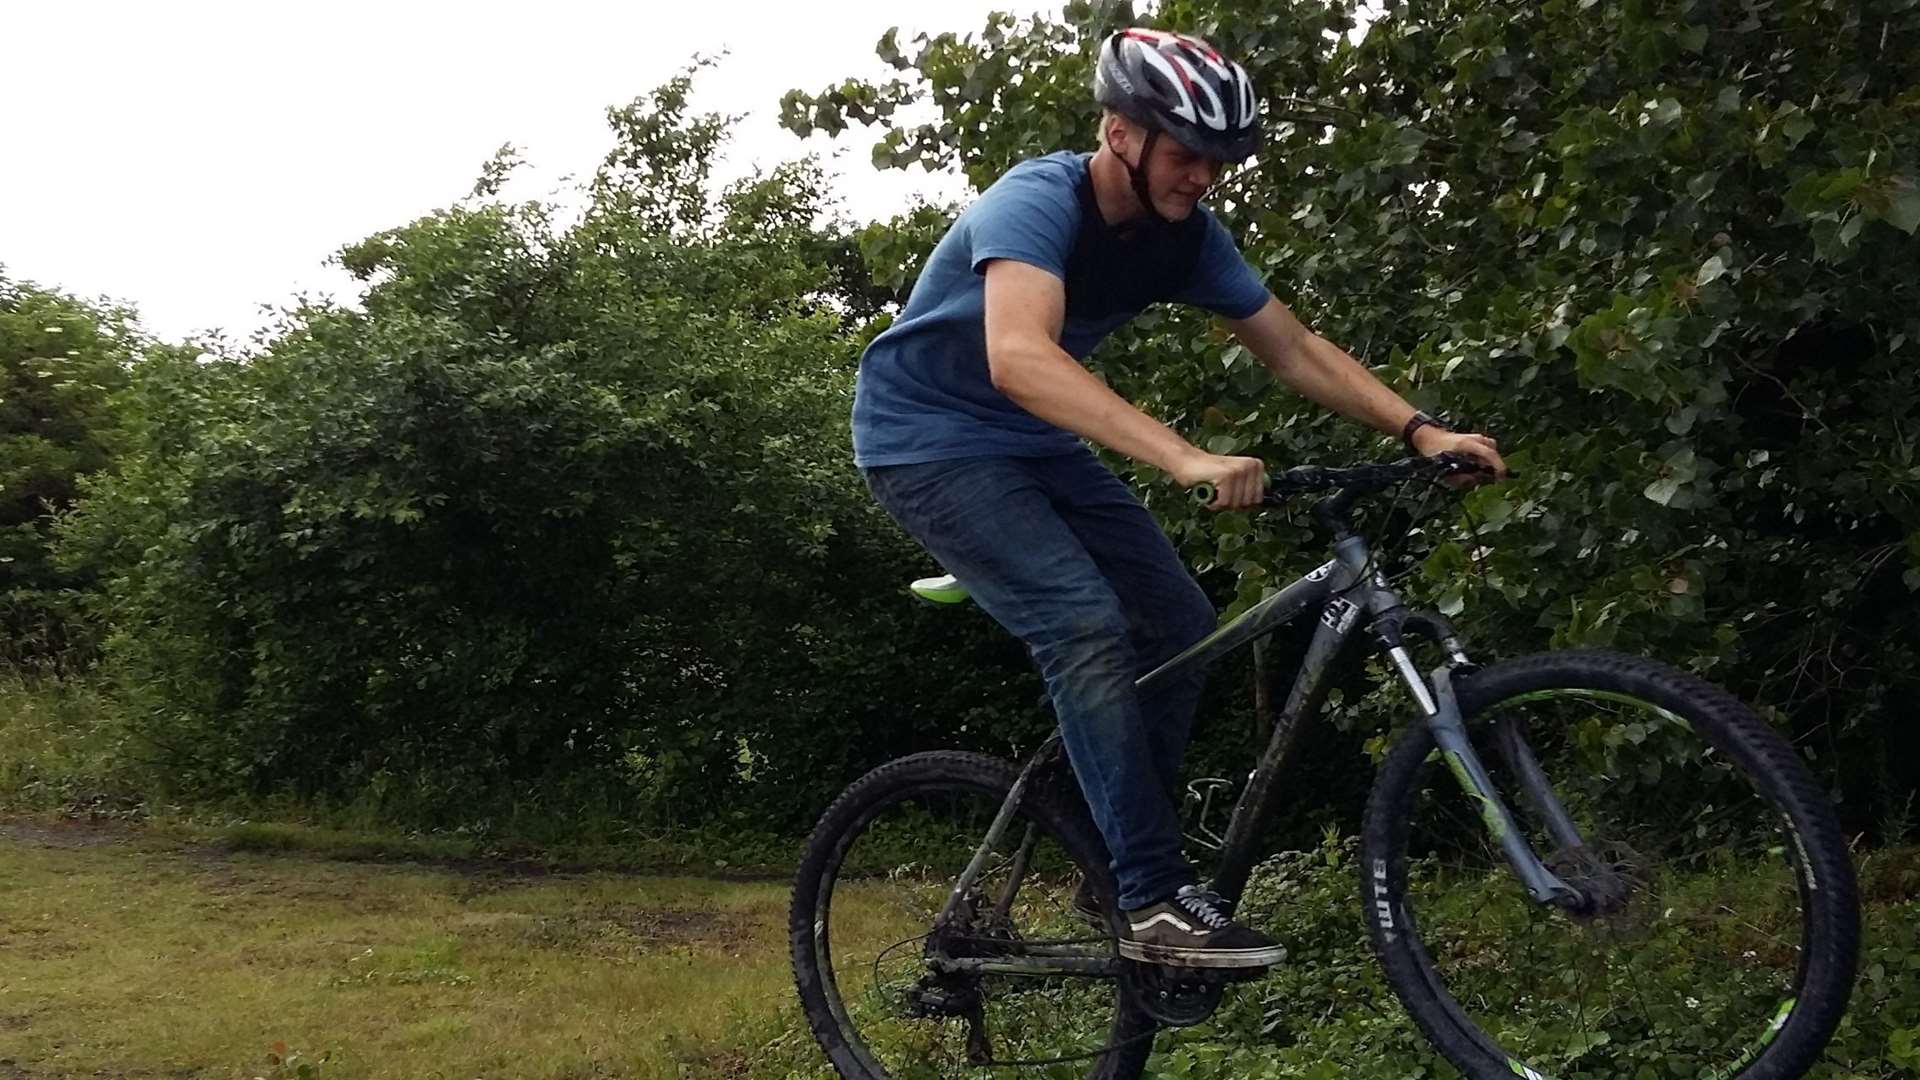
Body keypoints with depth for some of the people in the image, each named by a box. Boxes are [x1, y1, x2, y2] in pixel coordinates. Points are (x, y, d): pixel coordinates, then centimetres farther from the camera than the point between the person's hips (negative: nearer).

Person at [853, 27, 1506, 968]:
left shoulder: (1184, 236, -5)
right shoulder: (1036, 203, -28)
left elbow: (1295, 350, -1)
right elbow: (1019, 359, -46)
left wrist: (1420, 431, -15)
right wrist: (1187, 460, -56)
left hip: (1035, 445, 8)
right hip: (928, 440, -8)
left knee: (1180, 621, -1)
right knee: (1088, 625, -24)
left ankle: (1119, 855, 12)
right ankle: (1155, 902, -20)